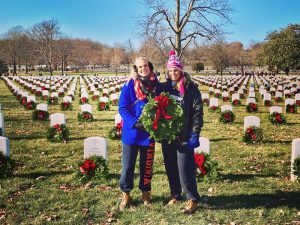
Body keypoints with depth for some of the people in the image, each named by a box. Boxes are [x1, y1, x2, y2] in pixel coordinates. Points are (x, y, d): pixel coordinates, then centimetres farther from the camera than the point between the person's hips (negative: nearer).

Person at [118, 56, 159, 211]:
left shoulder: (156, 85, -1)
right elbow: (122, 108, -8)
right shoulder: (129, 85, -7)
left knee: (147, 165, 14)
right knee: (127, 165, 7)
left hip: (149, 133, 2)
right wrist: (135, 123, -21)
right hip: (131, 132, -1)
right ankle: (125, 194, 24)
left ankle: (145, 192, 32)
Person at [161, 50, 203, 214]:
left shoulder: (190, 88, -6)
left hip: (184, 136, -5)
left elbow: (197, 112, -10)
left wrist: (195, 134, -16)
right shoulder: (164, 87, 8)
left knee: (185, 169, -3)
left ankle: (193, 199, 13)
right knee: (170, 167, 14)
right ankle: (175, 195, 31)